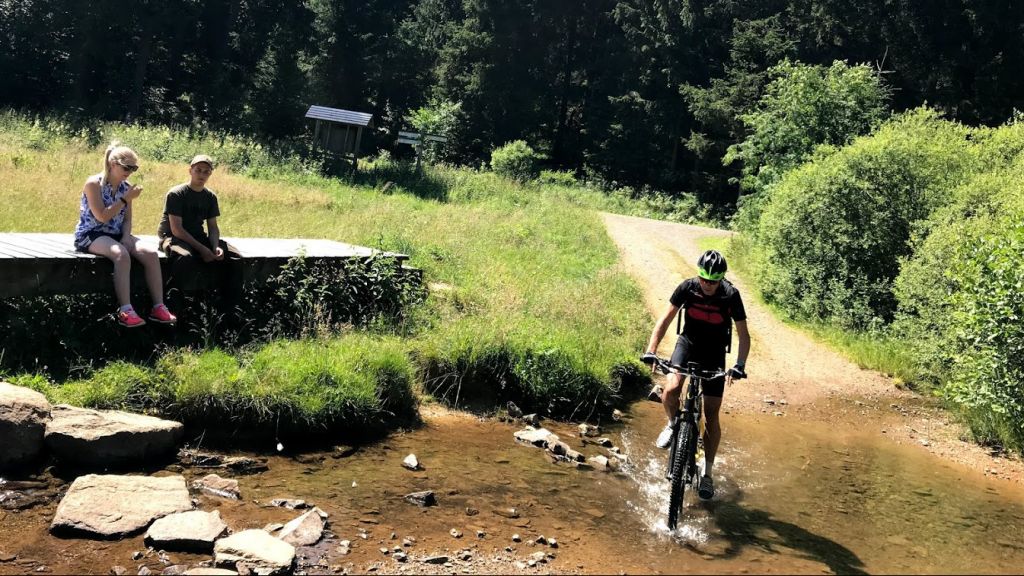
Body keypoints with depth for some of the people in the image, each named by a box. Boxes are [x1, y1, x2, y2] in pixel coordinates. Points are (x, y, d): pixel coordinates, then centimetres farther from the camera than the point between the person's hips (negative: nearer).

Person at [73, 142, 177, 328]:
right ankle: (125, 311, -38)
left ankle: (158, 307, -19)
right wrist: (126, 199, -18)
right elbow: (102, 217, -18)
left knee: (151, 254, -20)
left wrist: (126, 237, -10)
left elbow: (127, 219, 10)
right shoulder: (94, 184, -10)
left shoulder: (126, 187, 9)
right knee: (121, 254, -37)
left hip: (116, 235, 6)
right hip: (91, 234, -6)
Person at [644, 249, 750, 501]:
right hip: (688, 343, 1)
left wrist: (739, 365, -30)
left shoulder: (731, 295, -20)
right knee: (671, 389, -28)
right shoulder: (687, 288, -17)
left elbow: (743, 335, -15)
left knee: (711, 415, -2)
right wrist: (651, 351, -22)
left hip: (714, 353, -1)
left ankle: (707, 473, 11)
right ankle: (673, 424, 6)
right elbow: (665, 320, -11)